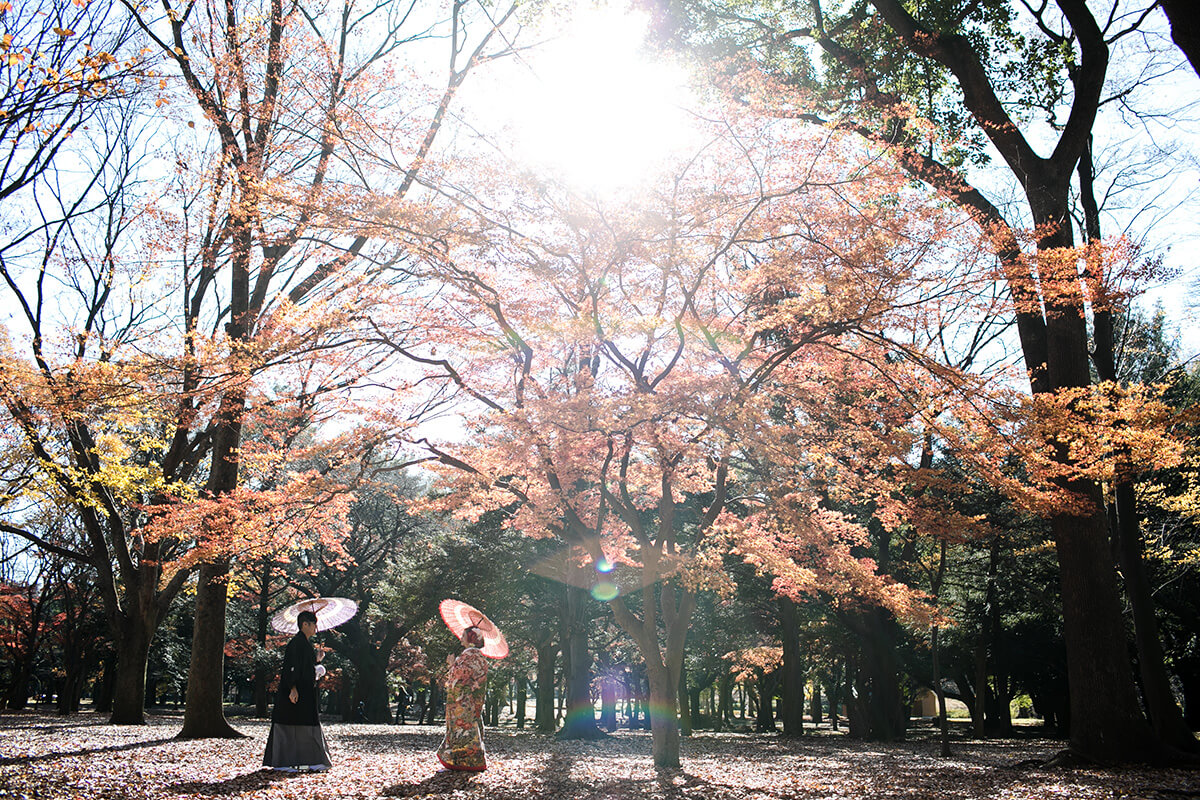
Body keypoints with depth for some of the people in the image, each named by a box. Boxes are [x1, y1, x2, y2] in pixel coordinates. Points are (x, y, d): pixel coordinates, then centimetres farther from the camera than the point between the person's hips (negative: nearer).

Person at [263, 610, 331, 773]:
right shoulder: (297, 642, -13)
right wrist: (293, 688, -27)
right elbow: (292, 666, -21)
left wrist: (317, 660, 13)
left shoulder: (305, 643, 17)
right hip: (297, 692, -10)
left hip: (305, 691, 10)